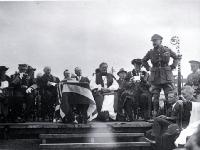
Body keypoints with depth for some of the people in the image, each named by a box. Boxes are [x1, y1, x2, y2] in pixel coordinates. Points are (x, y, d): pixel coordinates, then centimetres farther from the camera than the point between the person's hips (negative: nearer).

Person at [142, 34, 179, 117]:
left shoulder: (167, 50, 0)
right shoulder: (151, 52, 3)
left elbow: (176, 58, 16)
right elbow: (144, 61, 21)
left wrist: (172, 67, 5)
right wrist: (148, 68, 9)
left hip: (167, 77, -1)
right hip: (155, 78, 1)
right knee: (155, 97, 2)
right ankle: (155, 115, 11)